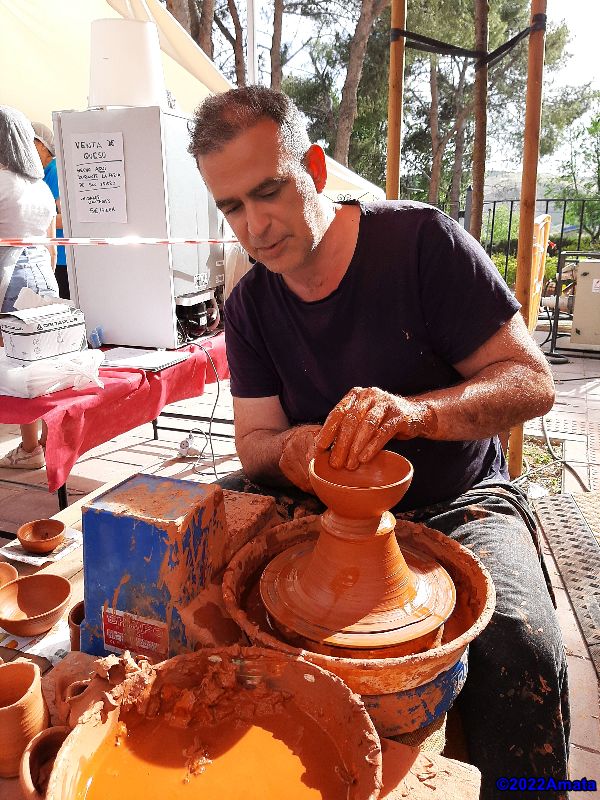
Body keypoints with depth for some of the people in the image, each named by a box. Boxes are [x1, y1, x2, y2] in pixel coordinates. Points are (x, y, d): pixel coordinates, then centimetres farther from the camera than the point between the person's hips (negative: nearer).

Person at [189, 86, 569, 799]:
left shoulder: (422, 241, -13)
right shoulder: (249, 307, 1)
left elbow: (533, 383, -13)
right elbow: (254, 442, 0)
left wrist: (416, 412, -32)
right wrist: (293, 452, -24)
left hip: (457, 506, -3)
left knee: (521, 647, -29)